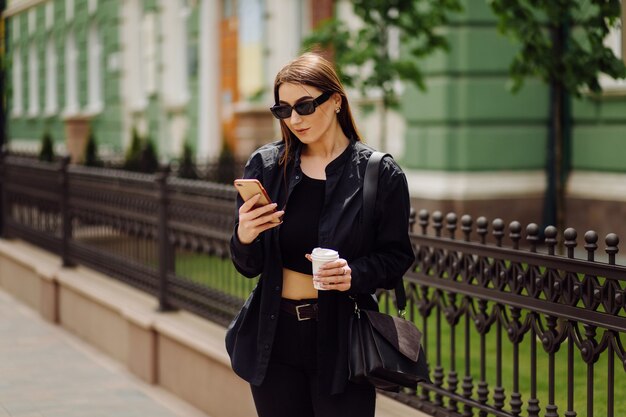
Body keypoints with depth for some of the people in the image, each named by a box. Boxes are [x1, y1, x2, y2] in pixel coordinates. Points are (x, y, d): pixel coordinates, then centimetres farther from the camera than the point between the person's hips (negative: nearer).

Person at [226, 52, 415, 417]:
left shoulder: (380, 174, -4)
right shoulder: (265, 165, 3)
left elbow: (397, 258, 0)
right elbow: (249, 267, 6)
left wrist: (354, 274, -19)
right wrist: (244, 237, -16)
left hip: (342, 342, -3)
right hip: (275, 337, 3)